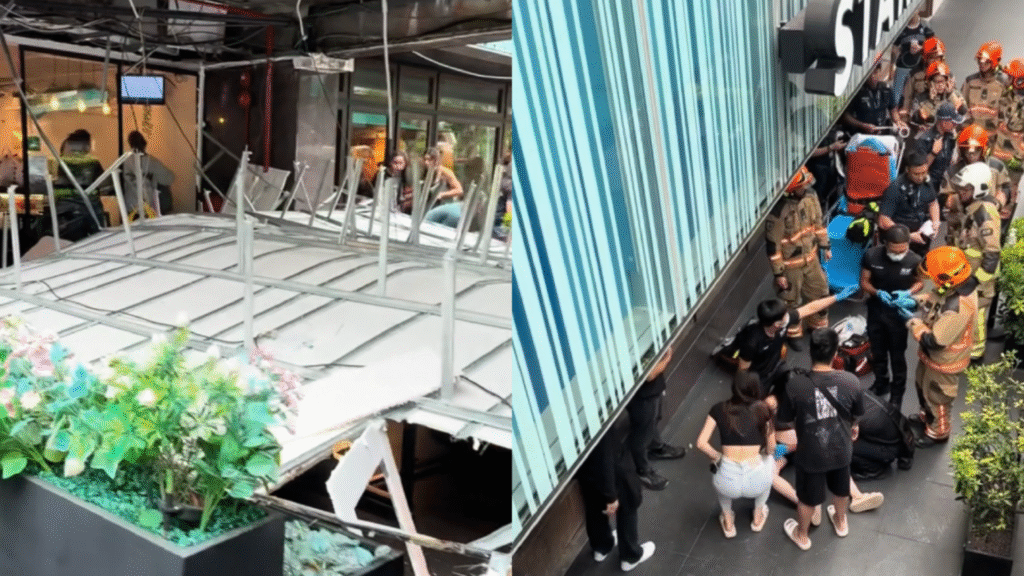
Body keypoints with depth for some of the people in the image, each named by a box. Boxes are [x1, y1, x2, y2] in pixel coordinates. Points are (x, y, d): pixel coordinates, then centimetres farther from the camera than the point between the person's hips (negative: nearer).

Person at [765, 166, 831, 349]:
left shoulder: (810, 197, -11)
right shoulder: (778, 212, -33)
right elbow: (772, 244, -24)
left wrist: (825, 246, 14)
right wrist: (778, 273, -19)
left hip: (811, 258, 6)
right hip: (790, 265, -6)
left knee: (820, 293, 23)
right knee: (791, 302, 15)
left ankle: (820, 326, 49)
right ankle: (793, 334, 41)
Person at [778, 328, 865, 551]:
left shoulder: (795, 384, -29)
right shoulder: (851, 381, -22)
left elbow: (785, 417, -12)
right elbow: (856, 414, -3)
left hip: (810, 454, -2)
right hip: (841, 450, 2)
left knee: (808, 497, 23)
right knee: (841, 489, 32)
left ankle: (802, 535, 47)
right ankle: (840, 522, 59)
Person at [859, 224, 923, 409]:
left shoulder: (915, 261, -24)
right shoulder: (871, 255, -21)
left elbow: (919, 282, -3)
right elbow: (864, 282, -8)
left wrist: (908, 293, -23)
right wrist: (877, 292, -27)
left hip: (898, 313, -2)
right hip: (876, 310, 2)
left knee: (897, 355, 12)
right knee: (877, 352, 21)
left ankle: (897, 390, 35)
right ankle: (881, 382, 45)